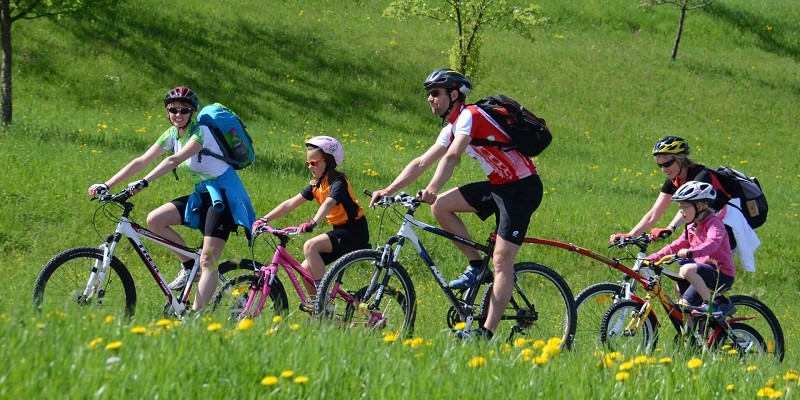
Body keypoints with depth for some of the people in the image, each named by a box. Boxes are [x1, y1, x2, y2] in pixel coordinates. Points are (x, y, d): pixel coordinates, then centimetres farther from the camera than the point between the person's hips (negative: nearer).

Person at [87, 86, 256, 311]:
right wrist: (106, 185, -10)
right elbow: (141, 161, -1)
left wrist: (144, 182, -44)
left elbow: (174, 161, -33)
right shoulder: (172, 135, 3)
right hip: (202, 195, 8)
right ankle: (189, 267, 6)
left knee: (207, 261, -16)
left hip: (223, 196, -8)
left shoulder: (202, 132, -19)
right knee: (154, 220, -8)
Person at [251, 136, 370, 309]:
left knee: (310, 246, -29)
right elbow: (290, 203, 4)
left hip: (354, 232, -9)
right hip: (339, 232, 9)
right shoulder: (316, 185, 9)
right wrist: (265, 219, -6)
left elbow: (328, 204, -35)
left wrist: (312, 223, -53)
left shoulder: (338, 182, -16)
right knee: (306, 269, -3)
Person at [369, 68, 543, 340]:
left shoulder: (469, 116, -16)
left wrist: (432, 189, -44)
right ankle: (475, 265, 7)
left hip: (523, 187, -9)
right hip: (498, 185, 9)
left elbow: (452, 157, -31)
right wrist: (388, 191, 4)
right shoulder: (451, 129, 12)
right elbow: (421, 163, 12)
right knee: (440, 206, -2)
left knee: (502, 260, -15)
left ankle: (487, 332, -20)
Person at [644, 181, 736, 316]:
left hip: (722, 274, -9)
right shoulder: (691, 228, 15)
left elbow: (712, 243, -31)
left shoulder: (713, 223, -12)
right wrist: (651, 258, 4)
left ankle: (711, 303, -22)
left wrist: (690, 253, -48)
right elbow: (676, 246, 15)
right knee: (682, 307, 2)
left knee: (687, 270, -30)